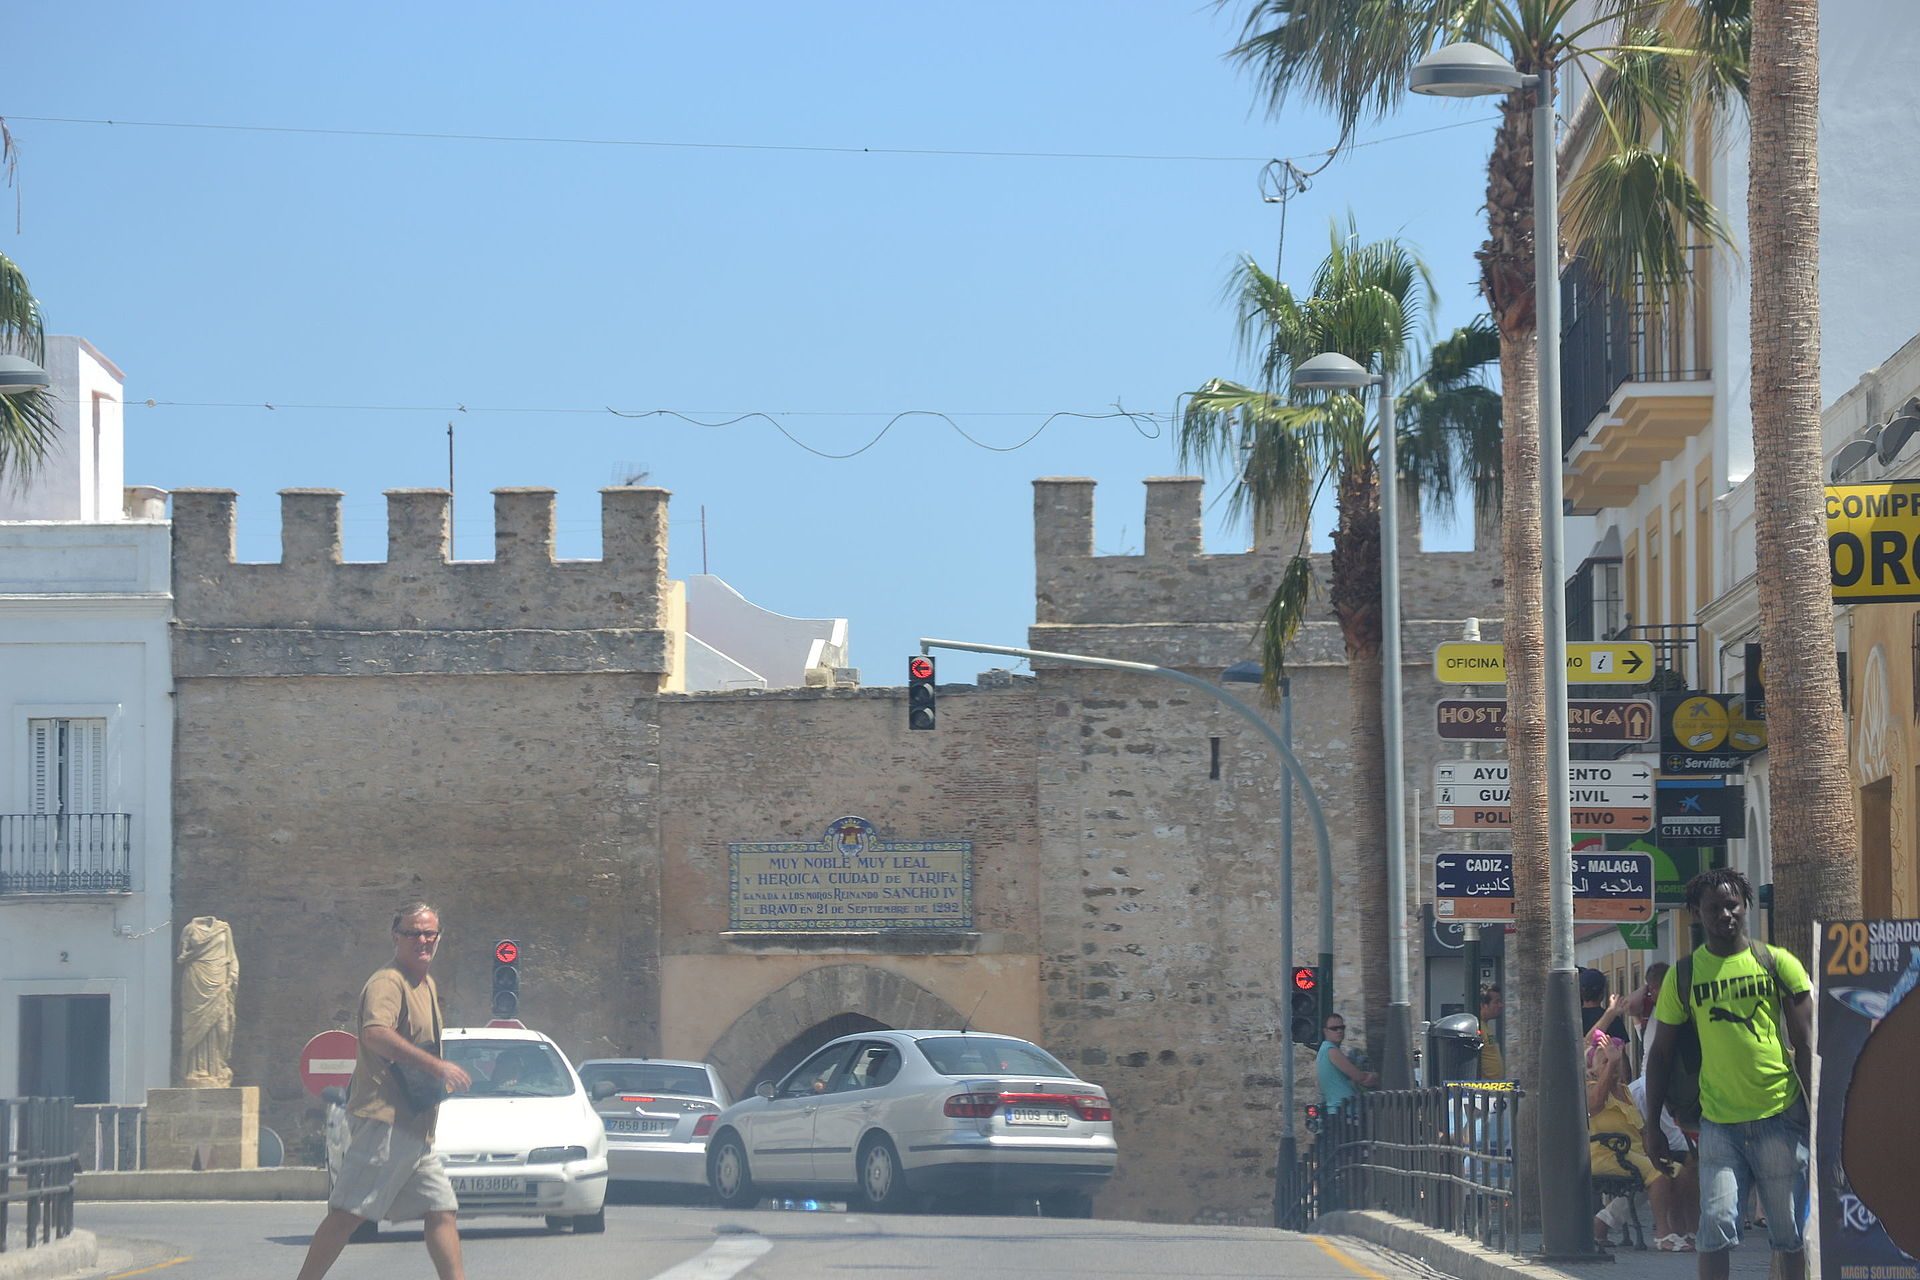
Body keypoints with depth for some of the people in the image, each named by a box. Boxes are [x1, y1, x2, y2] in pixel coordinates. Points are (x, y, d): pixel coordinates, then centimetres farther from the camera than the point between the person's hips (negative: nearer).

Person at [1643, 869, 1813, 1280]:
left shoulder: (1778, 963, 3)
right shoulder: (1684, 974, 6)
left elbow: (1805, 1044, 4)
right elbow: (1661, 1053, 11)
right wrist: (1652, 1123, 8)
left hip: (1780, 1115, 0)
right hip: (1718, 1121, 0)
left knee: (1789, 1230, 5)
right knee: (1715, 1223, -10)